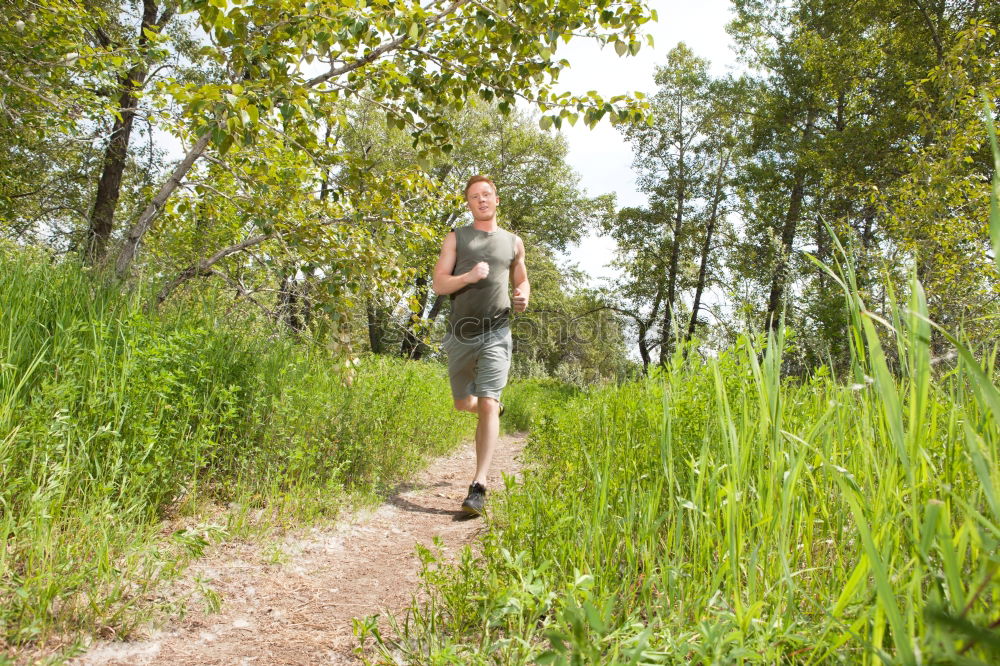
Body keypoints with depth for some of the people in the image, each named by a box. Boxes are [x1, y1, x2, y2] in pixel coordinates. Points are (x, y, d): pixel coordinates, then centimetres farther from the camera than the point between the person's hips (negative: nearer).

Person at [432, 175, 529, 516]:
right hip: (461, 333, 2)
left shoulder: (513, 242, 13)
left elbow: (522, 280, 26)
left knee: (487, 405, -14)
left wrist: (523, 296, 2)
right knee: (462, 404, 15)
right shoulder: (456, 238, 7)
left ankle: (479, 487, -14)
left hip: (496, 334, -1)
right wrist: (469, 276, -19)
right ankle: (494, 407, 51)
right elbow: (439, 284, -1)